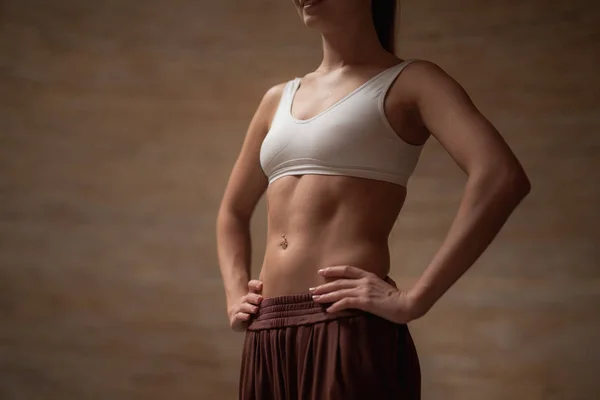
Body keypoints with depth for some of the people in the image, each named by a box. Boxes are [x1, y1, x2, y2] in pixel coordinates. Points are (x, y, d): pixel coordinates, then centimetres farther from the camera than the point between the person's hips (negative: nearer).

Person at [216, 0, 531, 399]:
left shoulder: (409, 82, 0)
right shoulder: (278, 99, 17)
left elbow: (502, 178, -17)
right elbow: (233, 211, 29)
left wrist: (413, 300, -21)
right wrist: (236, 295, 12)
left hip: (353, 332, -6)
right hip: (267, 338, 6)